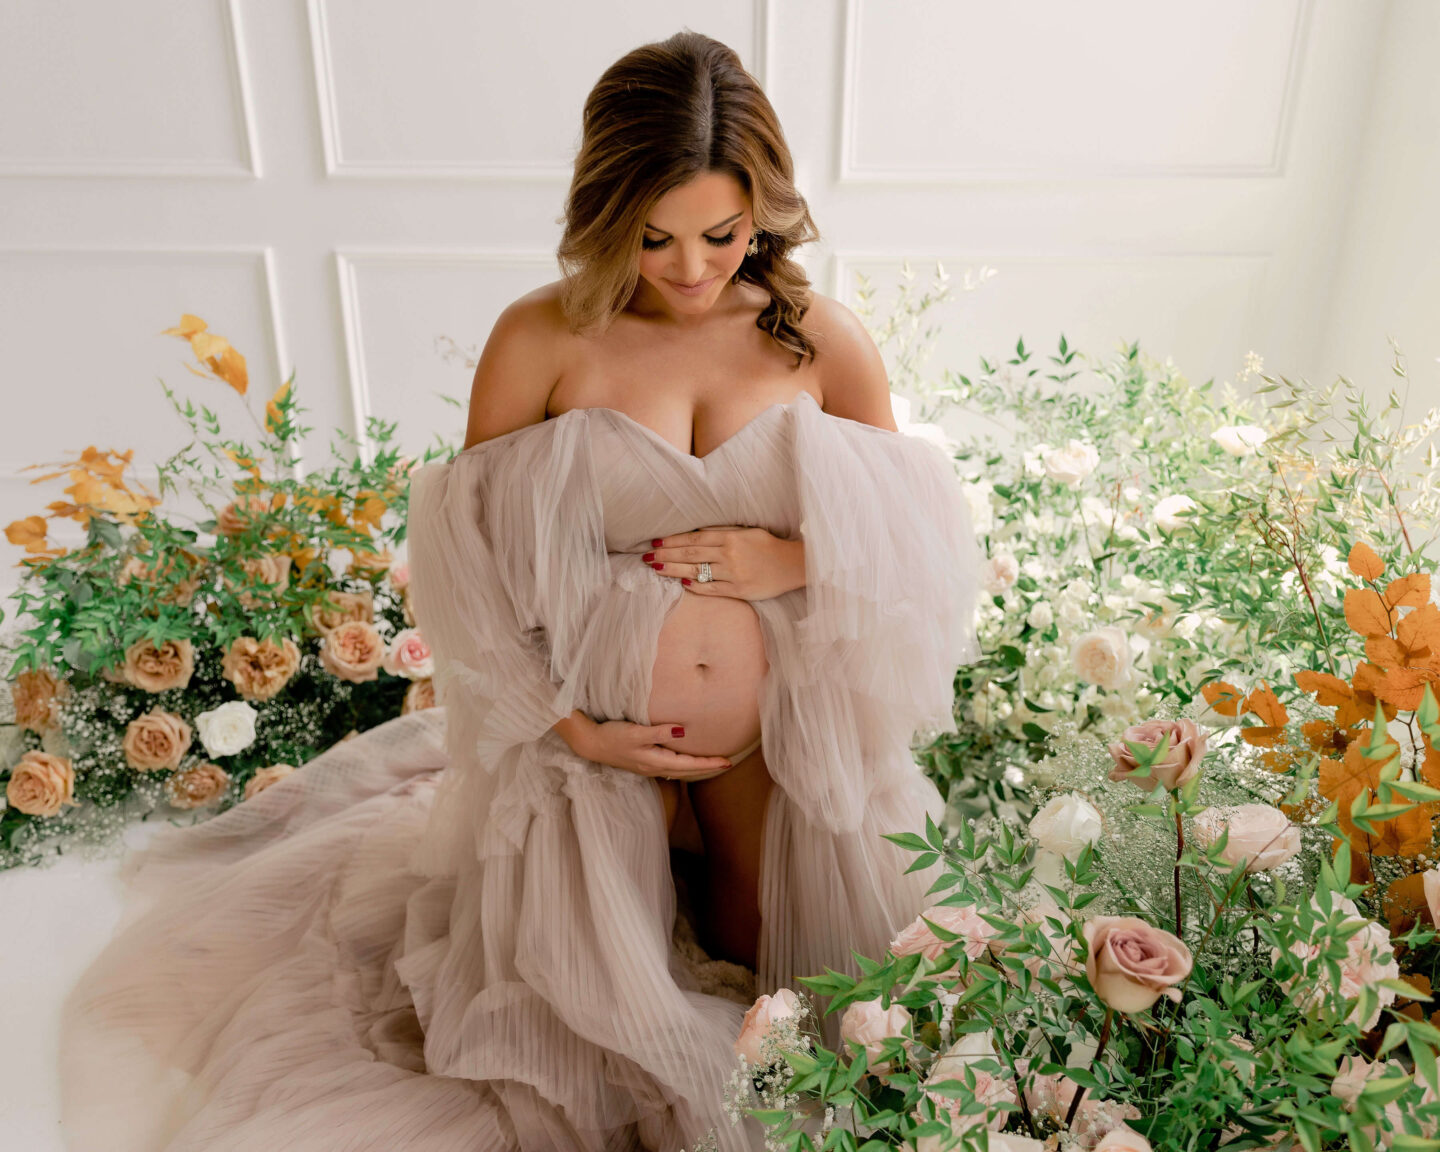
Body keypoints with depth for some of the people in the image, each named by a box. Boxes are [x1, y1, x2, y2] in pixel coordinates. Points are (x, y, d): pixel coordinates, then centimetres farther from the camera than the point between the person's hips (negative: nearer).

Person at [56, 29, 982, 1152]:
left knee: (759, 986, 19)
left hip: (785, 740, 2)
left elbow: (909, 541, 2)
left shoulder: (825, 339, -5)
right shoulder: (542, 338, -11)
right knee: (607, 1007, 18)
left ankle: (700, 854, 45)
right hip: (599, 741, -1)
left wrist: (789, 557, -18)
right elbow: (468, 557, -6)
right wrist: (566, 724, -13)